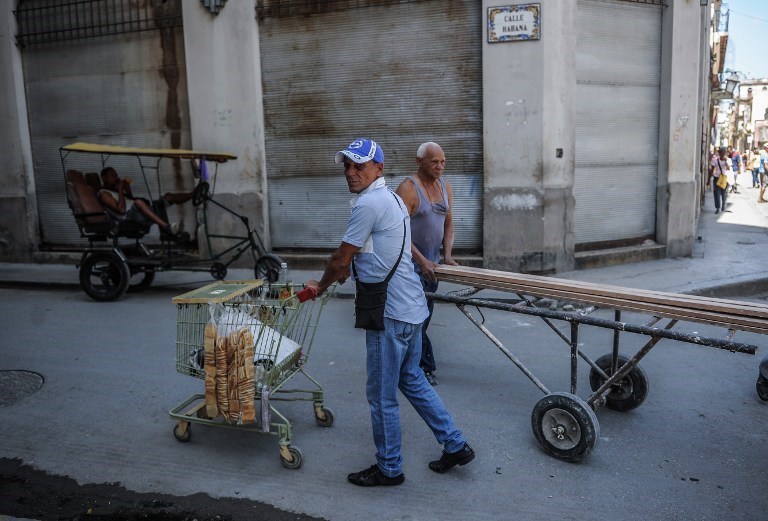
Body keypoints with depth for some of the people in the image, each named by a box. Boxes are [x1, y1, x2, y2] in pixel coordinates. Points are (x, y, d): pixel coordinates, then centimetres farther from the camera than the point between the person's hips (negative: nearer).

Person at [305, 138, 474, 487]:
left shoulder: (368, 203, -17)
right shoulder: (392, 199, 15)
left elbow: (341, 259, -11)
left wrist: (320, 286, 5)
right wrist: (346, 266, 27)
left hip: (390, 314, -10)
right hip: (411, 307, 10)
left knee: (382, 396, 5)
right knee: (411, 380, 23)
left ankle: (389, 469, 21)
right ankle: (455, 445, 31)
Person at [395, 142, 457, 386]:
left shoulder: (445, 187, 8)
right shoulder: (408, 188, -15)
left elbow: (448, 223, 13)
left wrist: (447, 255, 0)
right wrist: (422, 260, -22)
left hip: (432, 263, 8)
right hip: (411, 263, -7)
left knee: (425, 314, 15)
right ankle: (425, 366, 8)